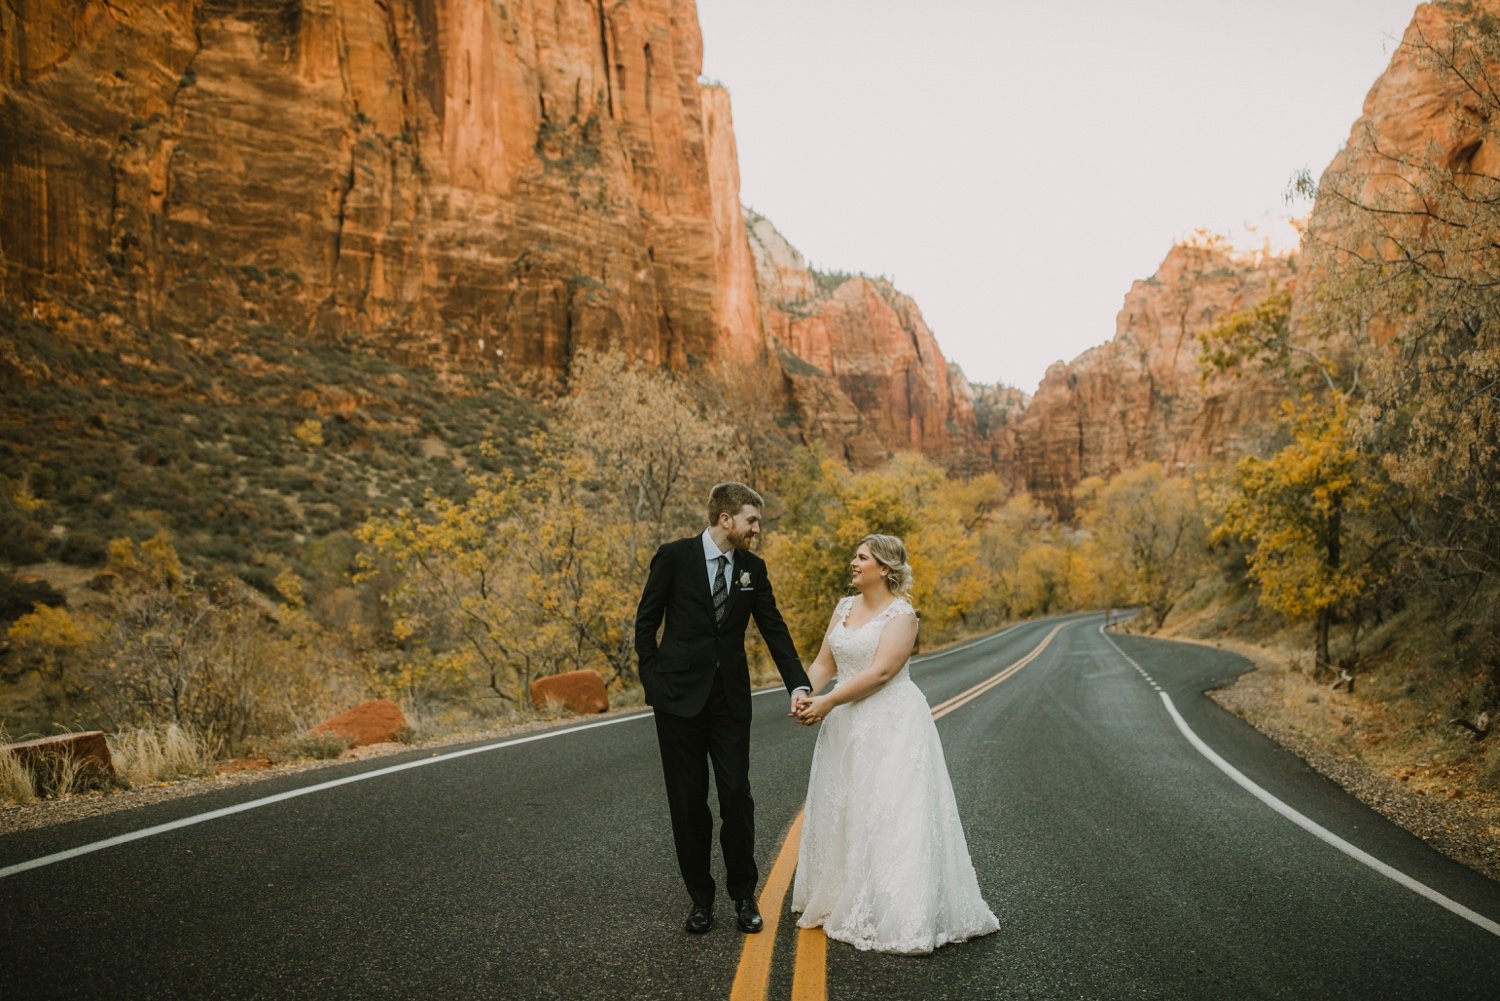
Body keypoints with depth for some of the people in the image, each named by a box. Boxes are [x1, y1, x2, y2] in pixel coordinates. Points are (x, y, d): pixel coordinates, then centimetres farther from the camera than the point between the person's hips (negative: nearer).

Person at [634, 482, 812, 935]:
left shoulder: (753, 568, 4)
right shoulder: (675, 556, -7)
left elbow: (774, 630, 2)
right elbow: (645, 622, -1)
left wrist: (799, 685, -9)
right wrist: (653, 681, -5)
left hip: (730, 697, 3)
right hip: (680, 694, -3)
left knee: (737, 794, 2)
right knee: (688, 799, 5)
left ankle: (743, 893, 19)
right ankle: (700, 897, 20)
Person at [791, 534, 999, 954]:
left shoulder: (902, 614, -11)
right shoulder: (844, 607, 10)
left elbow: (881, 670, -20)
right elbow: (824, 663, 9)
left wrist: (828, 702, -20)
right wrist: (803, 694, -9)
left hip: (891, 726, -7)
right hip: (847, 725, 7)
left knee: (891, 814, -6)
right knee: (844, 811, 14)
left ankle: (898, 918, 3)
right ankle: (846, 902, 28)